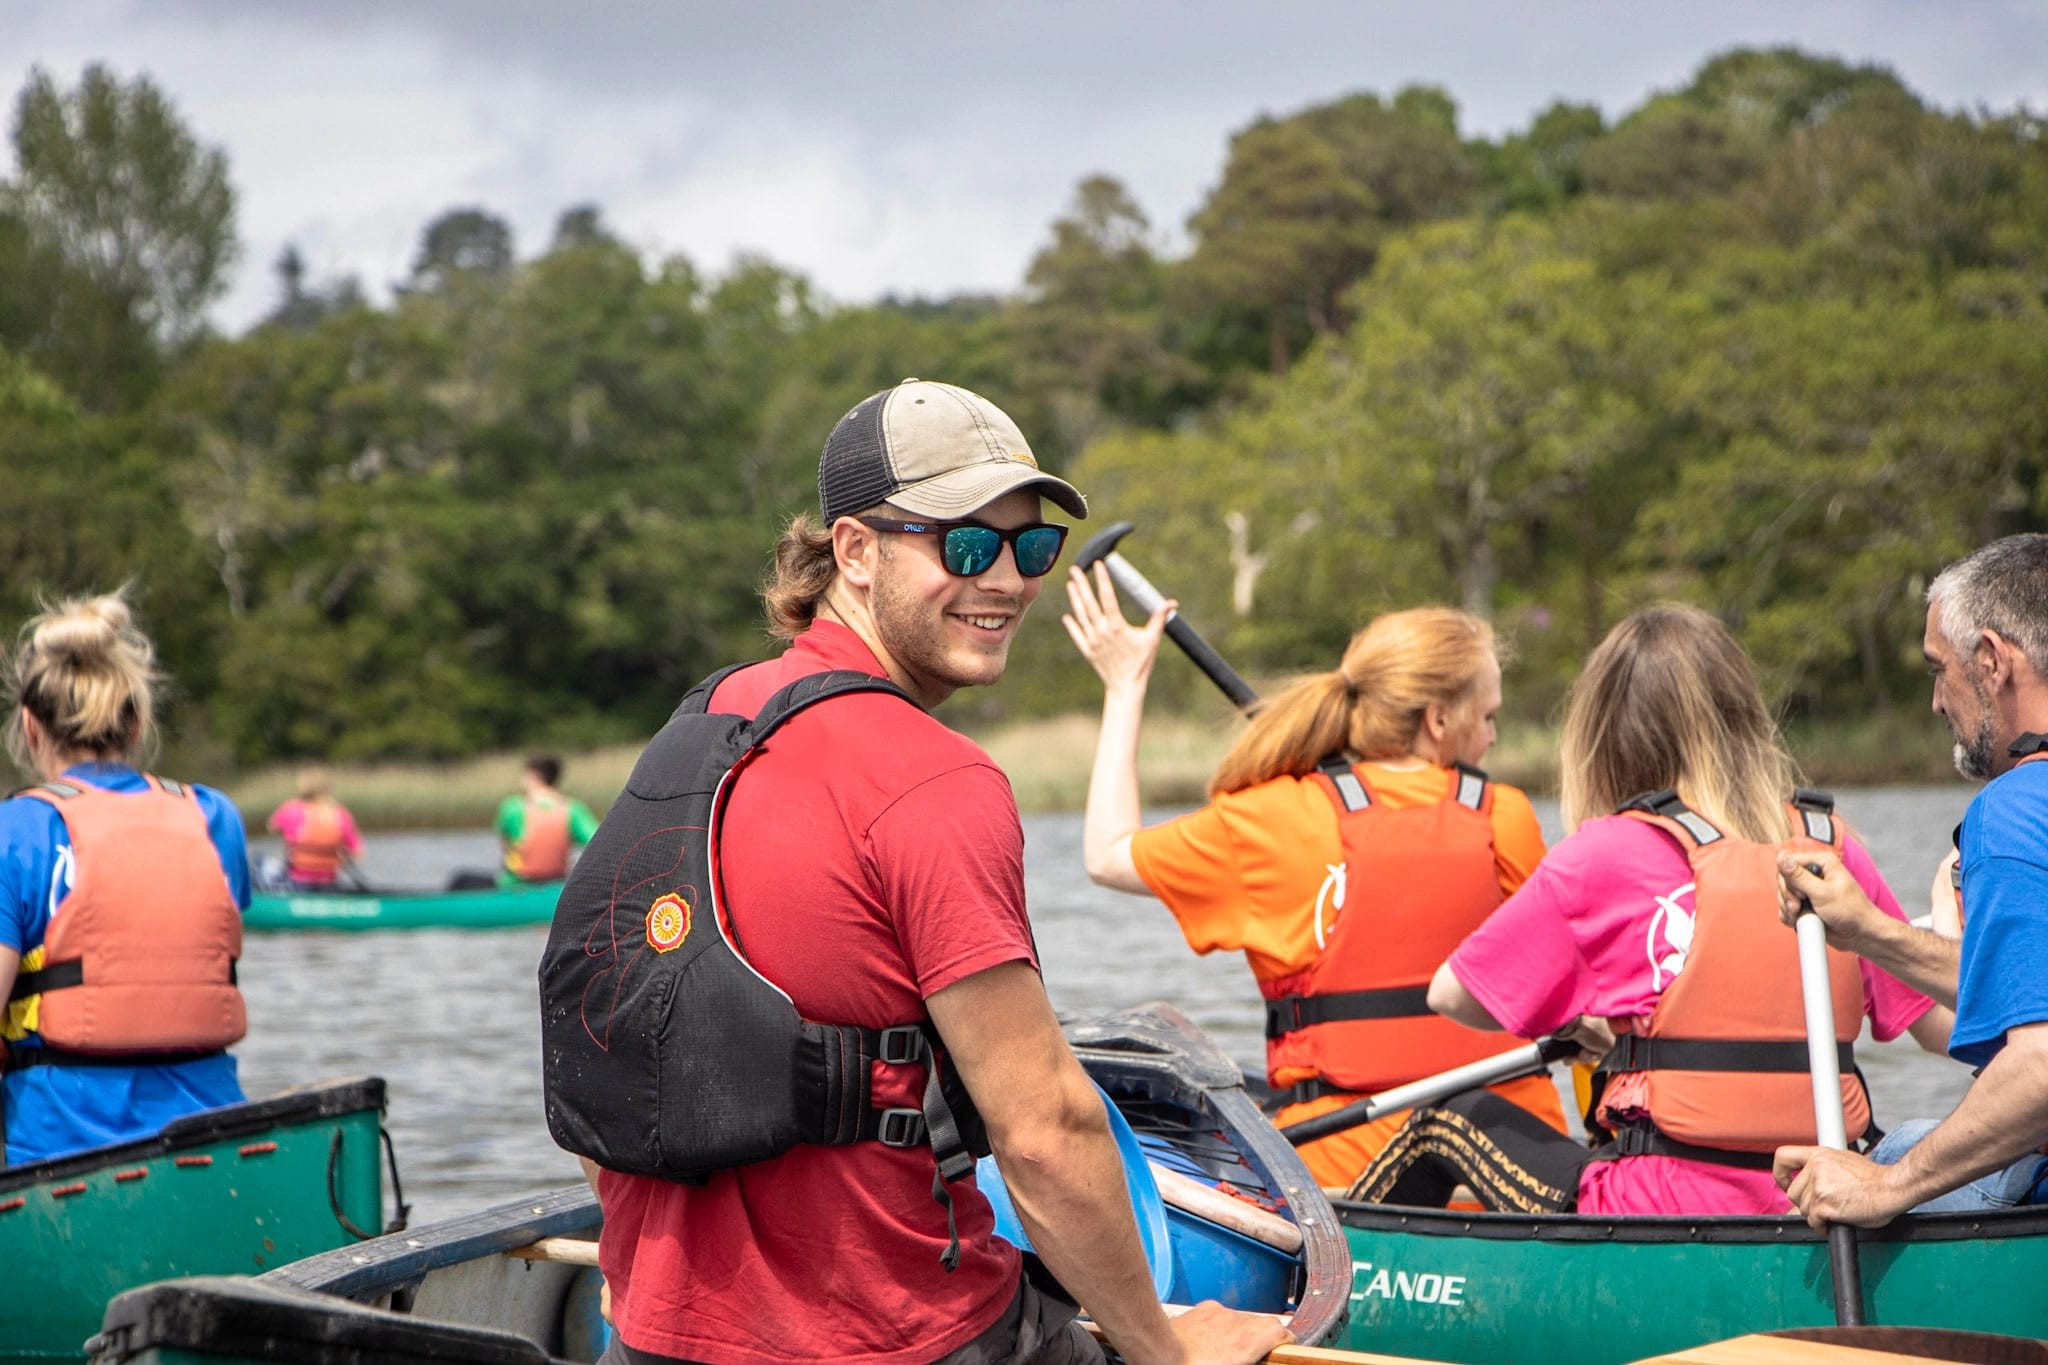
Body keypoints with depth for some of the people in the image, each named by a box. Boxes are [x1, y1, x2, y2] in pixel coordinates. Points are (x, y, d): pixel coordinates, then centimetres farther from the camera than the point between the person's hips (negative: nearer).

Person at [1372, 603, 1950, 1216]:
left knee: (1446, 1125, 20)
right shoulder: (1832, 846, 6)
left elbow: (1452, 996, 6)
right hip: (1817, 1215, 5)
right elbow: (1947, 1026, 11)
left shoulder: (1606, 852, -5)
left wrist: (1573, 1022, 25)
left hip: (1670, 1213, -5)